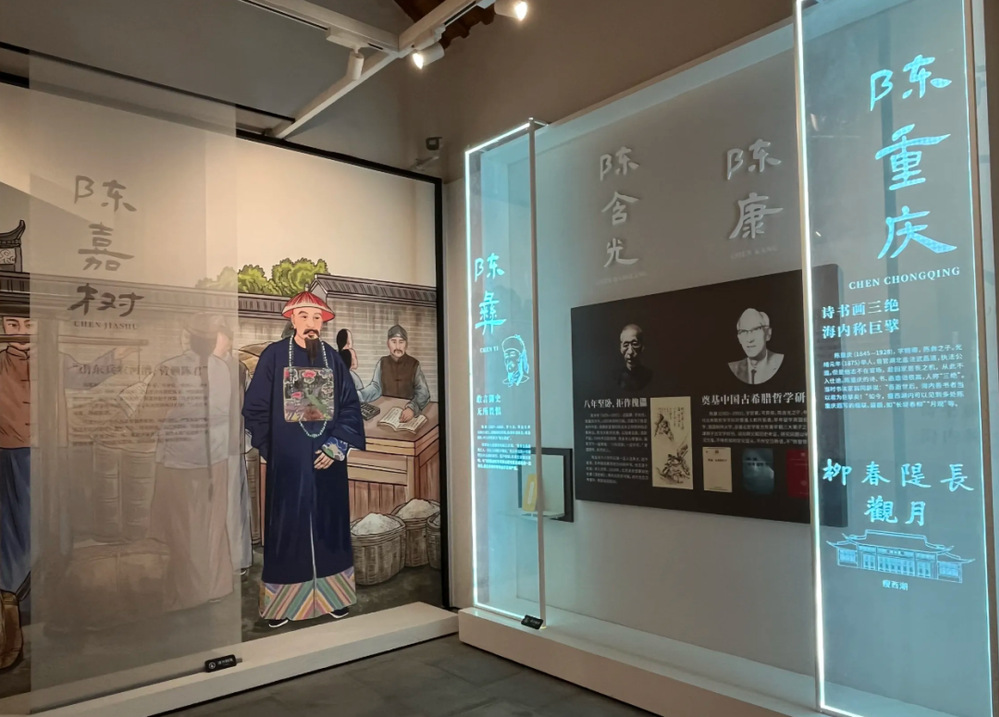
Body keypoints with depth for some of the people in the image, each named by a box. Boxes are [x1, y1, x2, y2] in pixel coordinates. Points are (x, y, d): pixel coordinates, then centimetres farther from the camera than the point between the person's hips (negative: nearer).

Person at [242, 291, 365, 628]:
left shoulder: (333, 359, 3)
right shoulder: (274, 355, -4)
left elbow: (350, 407, 3)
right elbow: (255, 408, -2)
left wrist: (337, 445, -8)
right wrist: (271, 448, -3)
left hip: (327, 459, 2)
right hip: (287, 461, -2)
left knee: (328, 524, 10)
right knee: (287, 527, 5)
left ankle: (331, 595, 23)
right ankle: (280, 601, 16)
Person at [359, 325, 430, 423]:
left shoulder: (414, 364, -4)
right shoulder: (382, 362, 5)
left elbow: (423, 393, -11)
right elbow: (375, 387, 0)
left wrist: (412, 408, -30)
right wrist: (357, 396, -19)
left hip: (406, 412, -2)